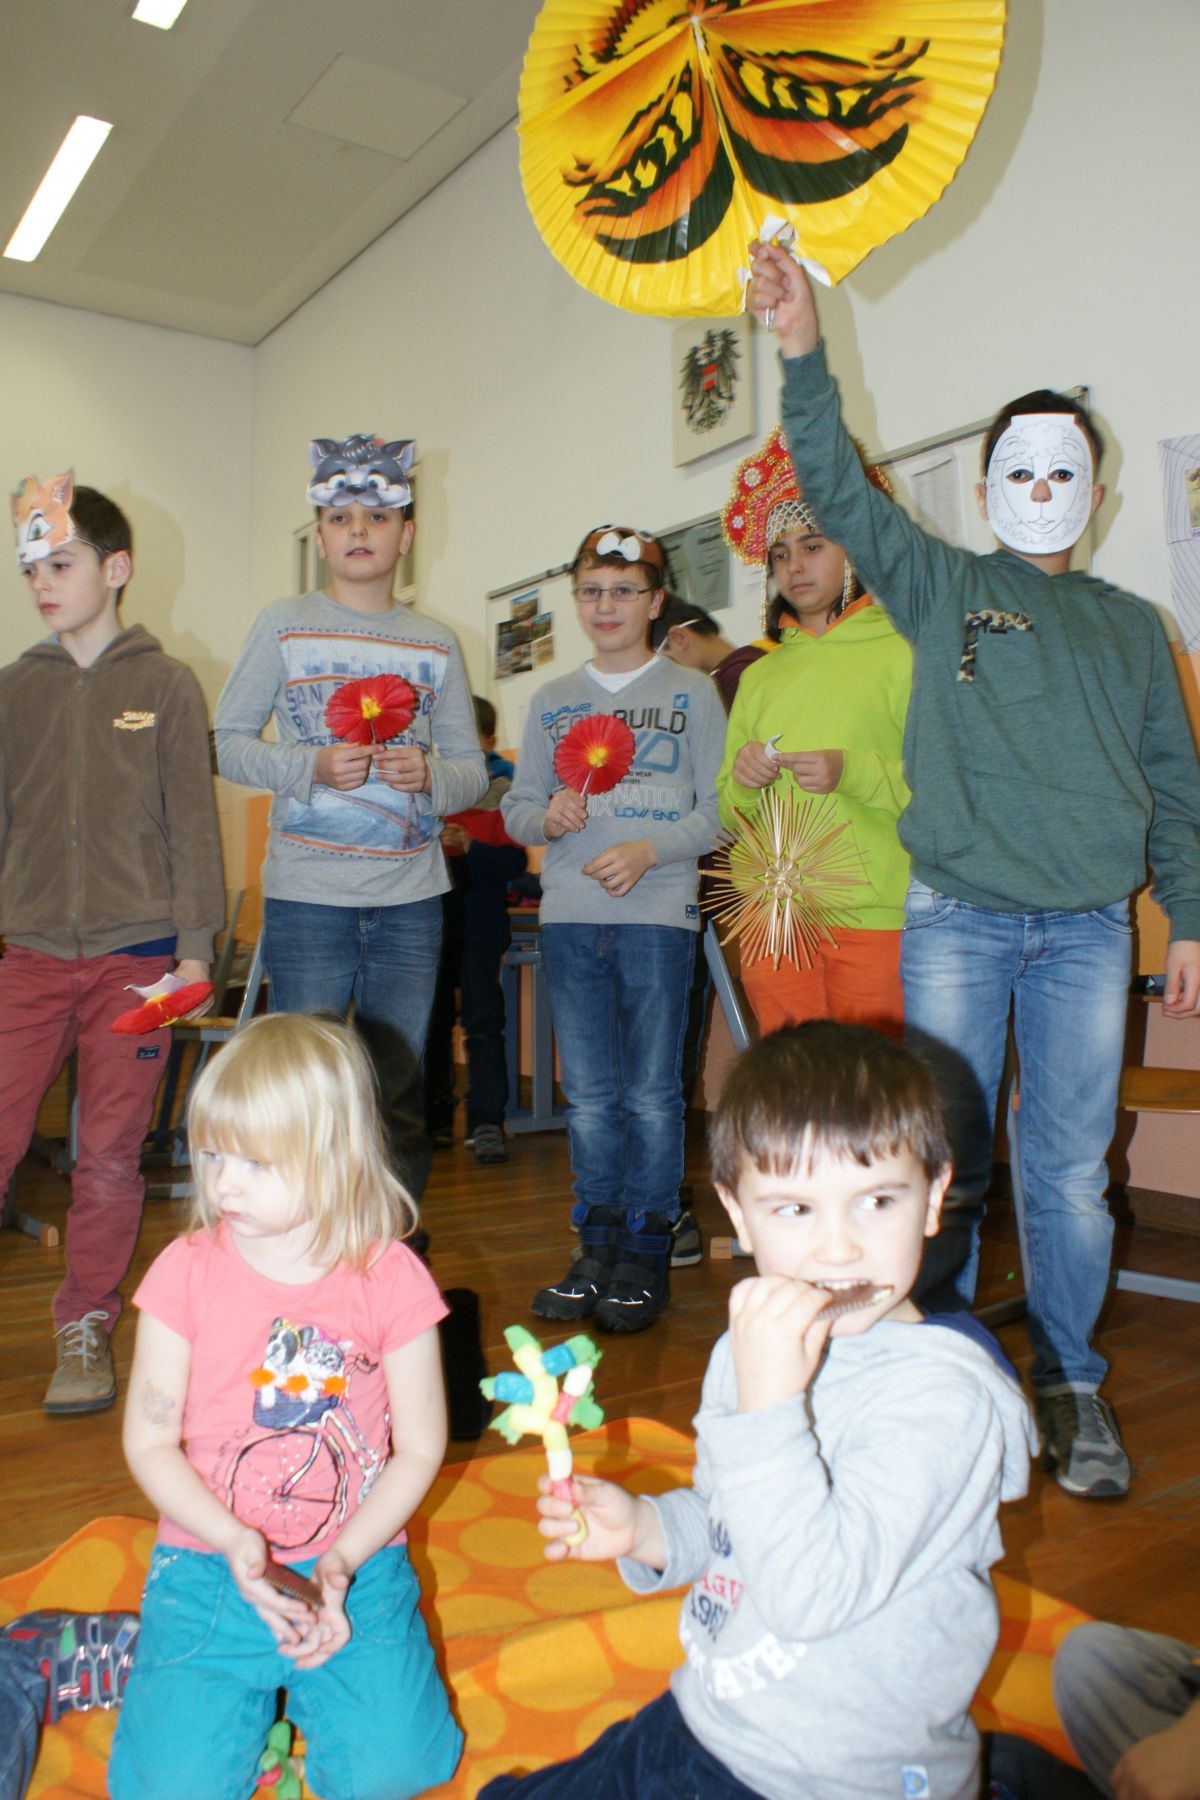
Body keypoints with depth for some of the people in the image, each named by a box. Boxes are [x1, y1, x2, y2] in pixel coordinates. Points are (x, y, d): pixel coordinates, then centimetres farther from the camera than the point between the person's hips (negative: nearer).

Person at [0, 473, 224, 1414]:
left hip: (136, 951, -2)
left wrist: (195, 943, -4)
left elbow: (192, 819, 1)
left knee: (111, 1154, 4)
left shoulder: (167, 684, 3)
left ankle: (86, 1328, 19)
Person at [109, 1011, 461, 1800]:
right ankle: (251, 1692, 22)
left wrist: (341, 1562, -14)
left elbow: (420, 1449, -4)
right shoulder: (188, 1270, -9)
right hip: (209, 1564, 1)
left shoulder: (391, 1278, -12)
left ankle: (311, 1668, 20)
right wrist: (234, 1543, -17)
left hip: (359, 1566, -1)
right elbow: (150, 1443, -4)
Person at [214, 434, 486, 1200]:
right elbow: (228, 740, 1)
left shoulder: (437, 644, 10)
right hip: (307, 893, -2)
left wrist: (429, 776, -13)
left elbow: (472, 770, 9)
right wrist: (314, 767, -15)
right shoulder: (284, 625, 5)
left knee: (400, 1093, 8)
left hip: (411, 896, 2)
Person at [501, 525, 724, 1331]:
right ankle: (598, 1244, 19)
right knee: (589, 1092, 8)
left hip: (659, 912, -3)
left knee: (652, 1089, 1)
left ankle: (648, 1248, 14)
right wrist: (548, 816, -8)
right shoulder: (551, 701, 15)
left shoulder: (692, 694, 5)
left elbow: (719, 809, -1)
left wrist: (648, 850, -16)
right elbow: (517, 806, 14)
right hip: (570, 916, 3)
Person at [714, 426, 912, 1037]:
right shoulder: (760, 676, 19)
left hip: (873, 917, -4)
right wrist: (743, 781, -1)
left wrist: (854, 772, -17)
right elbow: (729, 816, 19)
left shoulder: (903, 653, 4)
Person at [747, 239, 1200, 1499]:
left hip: (1089, 931, 2)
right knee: (944, 1159, 2)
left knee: (1069, 1172, 5)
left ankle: (1070, 1385, 22)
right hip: (957, 919, -2)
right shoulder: (941, 587, 9)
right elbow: (837, 487, -3)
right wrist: (803, 353, -14)